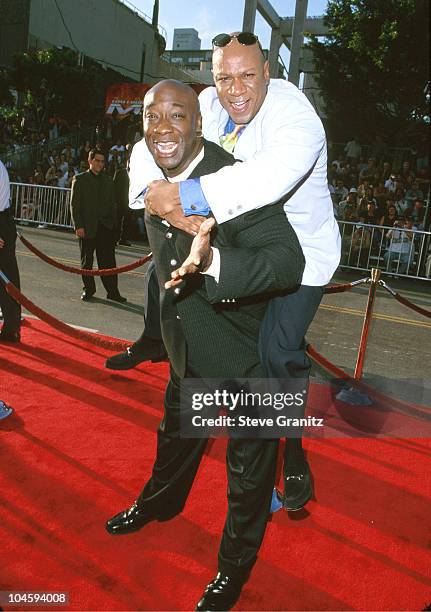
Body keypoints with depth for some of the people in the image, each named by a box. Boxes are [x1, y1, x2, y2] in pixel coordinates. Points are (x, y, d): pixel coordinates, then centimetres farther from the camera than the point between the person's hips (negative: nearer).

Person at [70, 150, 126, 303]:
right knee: (87, 261, 7)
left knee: (108, 260, 0)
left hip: (106, 227, 3)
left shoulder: (108, 180, 15)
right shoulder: (80, 180, 3)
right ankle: (88, 289, 19)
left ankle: (112, 291, 5)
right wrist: (78, 226, -10)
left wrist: (113, 223, 6)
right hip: (88, 227, -2)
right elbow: (74, 204, -2)